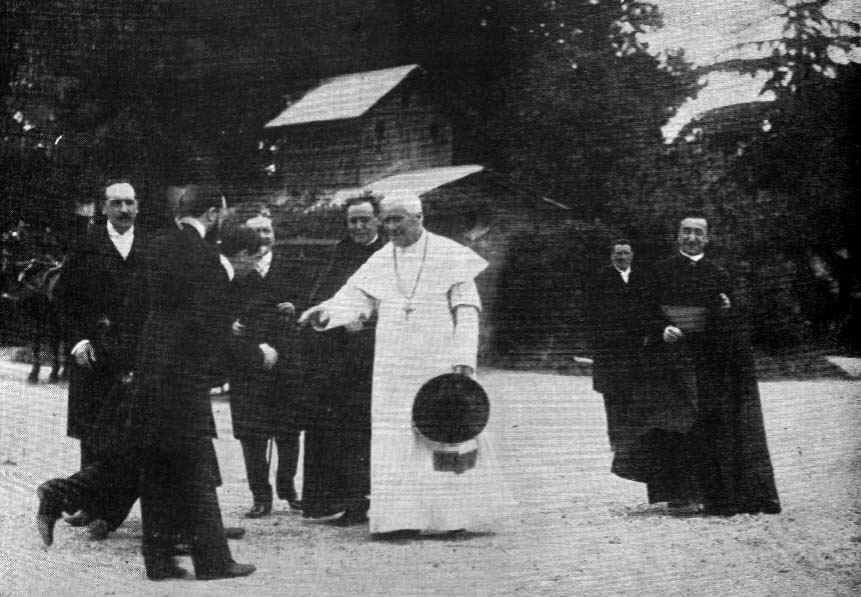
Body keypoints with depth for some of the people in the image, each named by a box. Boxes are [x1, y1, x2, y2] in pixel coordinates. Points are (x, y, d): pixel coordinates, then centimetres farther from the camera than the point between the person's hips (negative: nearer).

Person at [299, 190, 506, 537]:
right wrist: (326, 313, -19)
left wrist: (464, 357, -12)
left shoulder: (450, 256, -1)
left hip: (440, 362, -3)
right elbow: (353, 299, 2)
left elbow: (467, 310, -3)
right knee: (393, 440, -2)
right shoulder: (380, 262, 8)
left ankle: (451, 514, 14)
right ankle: (398, 517, 1)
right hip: (394, 368, 3)